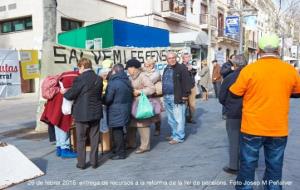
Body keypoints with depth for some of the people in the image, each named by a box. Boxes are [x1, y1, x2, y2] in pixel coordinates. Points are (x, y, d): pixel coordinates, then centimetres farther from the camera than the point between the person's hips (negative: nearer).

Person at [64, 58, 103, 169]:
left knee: (81, 139, 9)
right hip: (96, 113, 5)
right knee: (94, 138, 12)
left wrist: (64, 92, 9)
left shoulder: (80, 79, -16)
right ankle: (94, 161, 18)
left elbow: (70, 95, -12)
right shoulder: (99, 79, 2)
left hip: (82, 114, -4)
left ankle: (81, 163, 16)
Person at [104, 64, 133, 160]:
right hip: (126, 110, 8)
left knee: (117, 132, 1)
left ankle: (120, 153, 9)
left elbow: (107, 99, -17)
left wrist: (103, 101, 3)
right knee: (120, 130, 20)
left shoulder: (113, 83, -18)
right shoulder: (127, 81, 7)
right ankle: (121, 149, 31)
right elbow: (130, 95, 14)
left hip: (116, 112, -8)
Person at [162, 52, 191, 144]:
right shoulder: (166, 69, 16)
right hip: (167, 97, 8)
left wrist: (185, 95, -18)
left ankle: (179, 137, 6)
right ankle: (174, 134, 29)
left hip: (177, 97, -8)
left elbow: (186, 82, -13)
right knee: (171, 119, 17)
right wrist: (164, 95, 17)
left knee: (179, 119, -2)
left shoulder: (182, 68, -8)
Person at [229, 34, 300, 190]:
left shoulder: (249, 69, -12)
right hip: (279, 129, 2)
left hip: (252, 128, -2)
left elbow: (235, 92, -1)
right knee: (275, 167, 15)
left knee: (248, 164, 11)